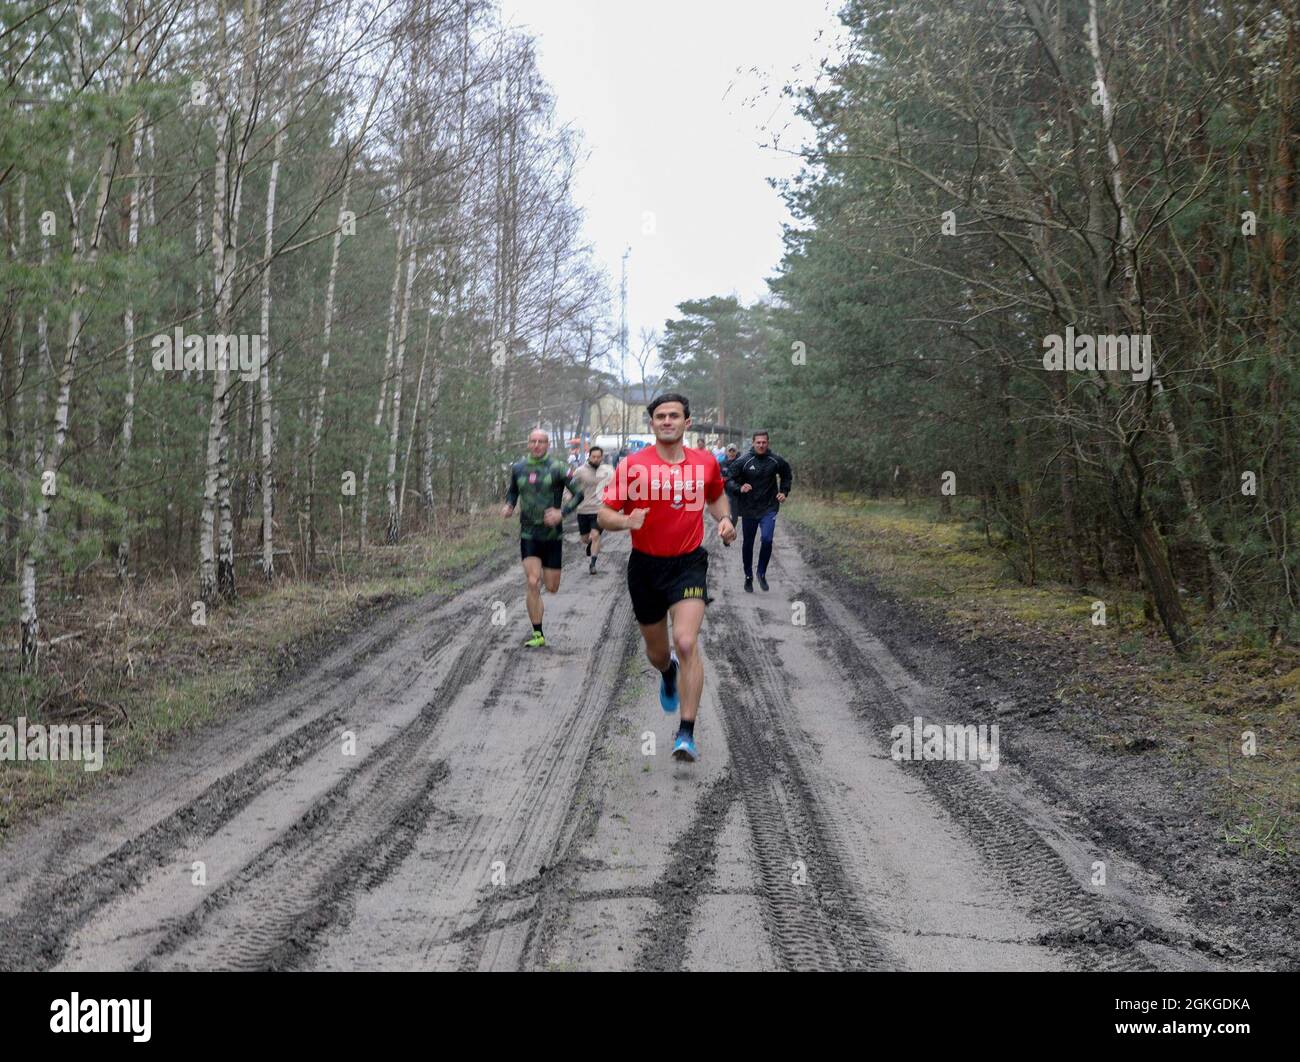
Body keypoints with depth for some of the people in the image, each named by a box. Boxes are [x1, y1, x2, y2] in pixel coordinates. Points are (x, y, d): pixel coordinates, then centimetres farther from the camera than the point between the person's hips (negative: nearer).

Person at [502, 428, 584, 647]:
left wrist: (562, 513, -19)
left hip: (552, 535, -1)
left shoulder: (557, 468, -8)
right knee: (533, 584, -11)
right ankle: (537, 634, -3)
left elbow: (579, 493, -6)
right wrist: (509, 506, 1)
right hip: (528, 536, 1)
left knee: (552, 588, 7)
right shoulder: (518, 468, 3)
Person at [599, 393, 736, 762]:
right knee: (657, 652, 14)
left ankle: (686, 734, -15)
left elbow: (716, 495, 22)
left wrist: (724, 519, 2)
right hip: (645, 565, 1)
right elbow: (604, 514, -5)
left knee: (686, 643, -20)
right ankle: (669, 674, 54)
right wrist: (626, 520, -26)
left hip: (689, 564, -1)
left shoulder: (705, 462, 1)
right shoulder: (633, 465, -7)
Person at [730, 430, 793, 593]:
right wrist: (739, 488, -20)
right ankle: (748, 577, 26)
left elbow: (786, 476, 17)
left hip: (769, 508, 0)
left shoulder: (776, 461, -2)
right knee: (747, 544, 9)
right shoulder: (744, 462, -7)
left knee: (767, 539, -18)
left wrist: (784, 492, 5)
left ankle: (762, 573, 2)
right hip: (748, 510, 0)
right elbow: (730, 480, -2)